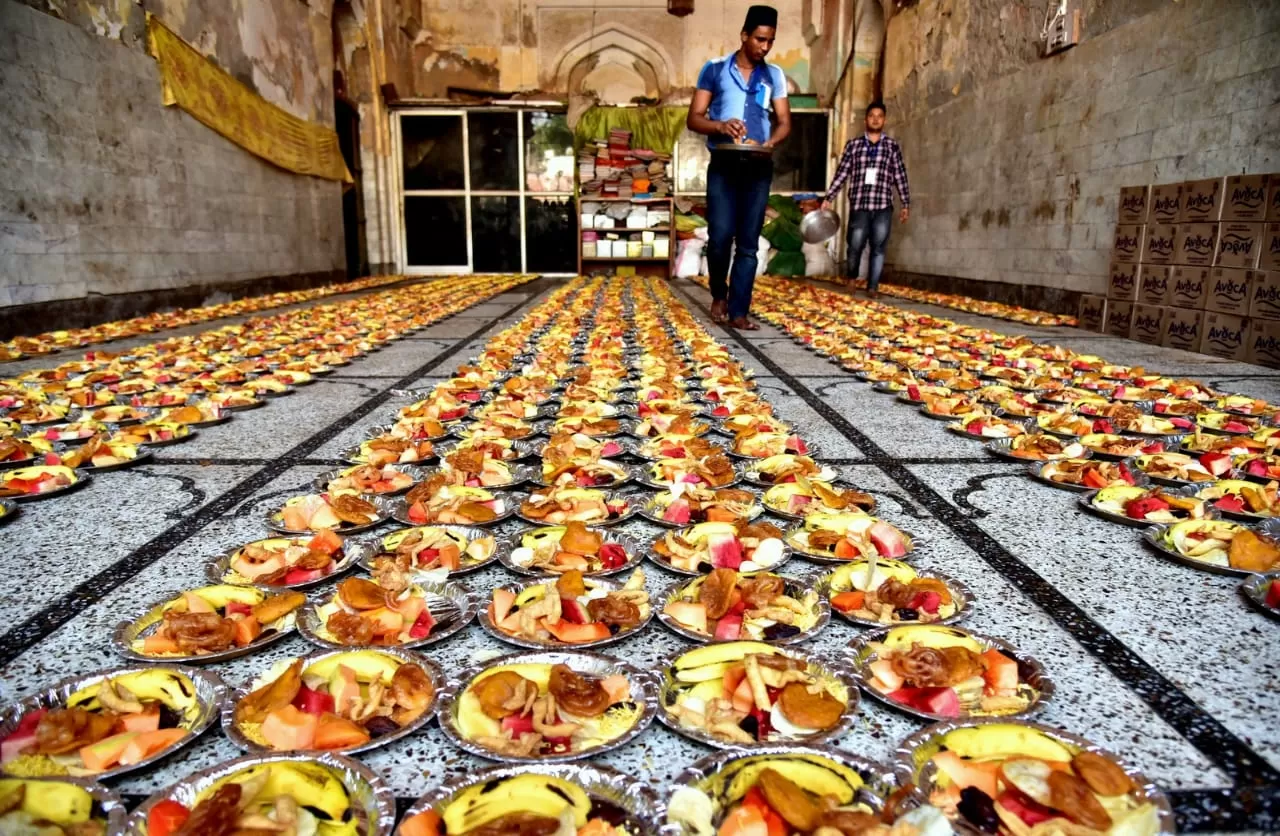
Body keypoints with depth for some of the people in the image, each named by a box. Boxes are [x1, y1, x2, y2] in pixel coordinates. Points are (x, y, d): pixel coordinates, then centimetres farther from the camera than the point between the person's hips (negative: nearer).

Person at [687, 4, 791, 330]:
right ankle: (719, 294, 17)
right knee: (720, 236, -10)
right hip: (723, 165, -2)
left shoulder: (774, 76, 10)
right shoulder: (714, 69, 3)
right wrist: (720, 126, -20)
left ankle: (738, 311, 3)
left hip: (758, 168, 2)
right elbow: (694, 118, 1)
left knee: (748, 243, -1)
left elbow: (784, 122, 9)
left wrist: (769, 143, -13)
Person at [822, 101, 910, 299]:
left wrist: (906, 204, 6)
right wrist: (829, 198, 2)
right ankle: (851, 279, 26)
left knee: (878, 248, -1)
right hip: (858, 205, 0)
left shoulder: (893, 146, 10)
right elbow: (841, 173, 8)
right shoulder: (853, 145, 9)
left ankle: (873, 286, 6)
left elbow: (901, 176, 8)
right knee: (855, 246, 0)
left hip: (883, 206, 0)